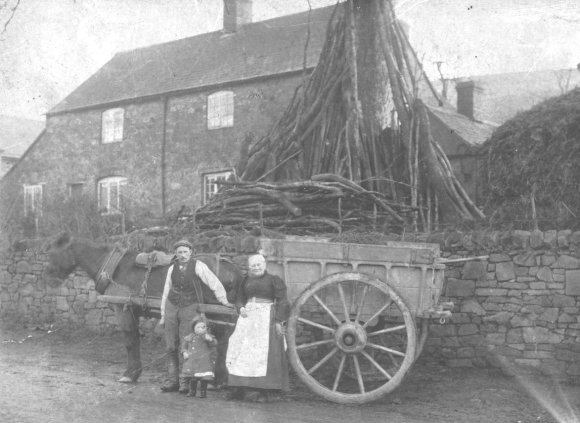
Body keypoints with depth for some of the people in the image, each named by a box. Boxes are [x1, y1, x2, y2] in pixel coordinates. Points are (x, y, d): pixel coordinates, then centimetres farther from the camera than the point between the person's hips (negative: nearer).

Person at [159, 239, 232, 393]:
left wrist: (223, 299, -11)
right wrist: (163, 315, 17)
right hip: (172, 307, 4)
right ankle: (172, 380, 10)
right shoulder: (172, 269, 10)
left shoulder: (198, 266, -3)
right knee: (170, 347, 2)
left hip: (190, 307, -4)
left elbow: (213, 281, -6)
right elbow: (166, 292, 16)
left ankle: (186, 381, -2)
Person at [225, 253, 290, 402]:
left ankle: (262, 390, -2)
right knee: (242, 351, 2)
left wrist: (279, 321, -11)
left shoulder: (274, 280, 0)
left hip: (267, 319, -5)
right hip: (247, 318, 5)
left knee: (264, 353, -6)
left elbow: (282, 302, -4)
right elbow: (239, 299, 21)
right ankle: (240, 387, 9)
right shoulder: (246, 281, 14)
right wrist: (241, 308, -1)